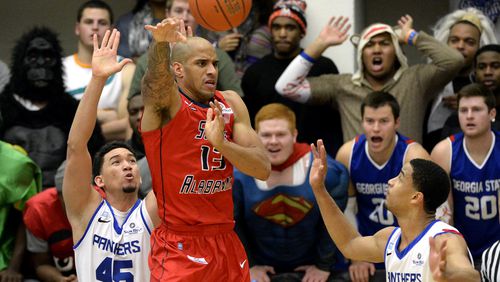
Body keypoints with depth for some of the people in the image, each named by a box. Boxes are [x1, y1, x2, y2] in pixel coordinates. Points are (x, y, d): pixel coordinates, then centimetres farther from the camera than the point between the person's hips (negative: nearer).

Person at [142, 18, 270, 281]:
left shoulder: (231, 103, 7)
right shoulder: (165, 101, -7)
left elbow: (263, 168, -2)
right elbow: (156, 76, -32)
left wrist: (221, 143, -20)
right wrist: (161, 43, -54)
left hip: (226, 242, 5)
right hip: (178, 247, -5)